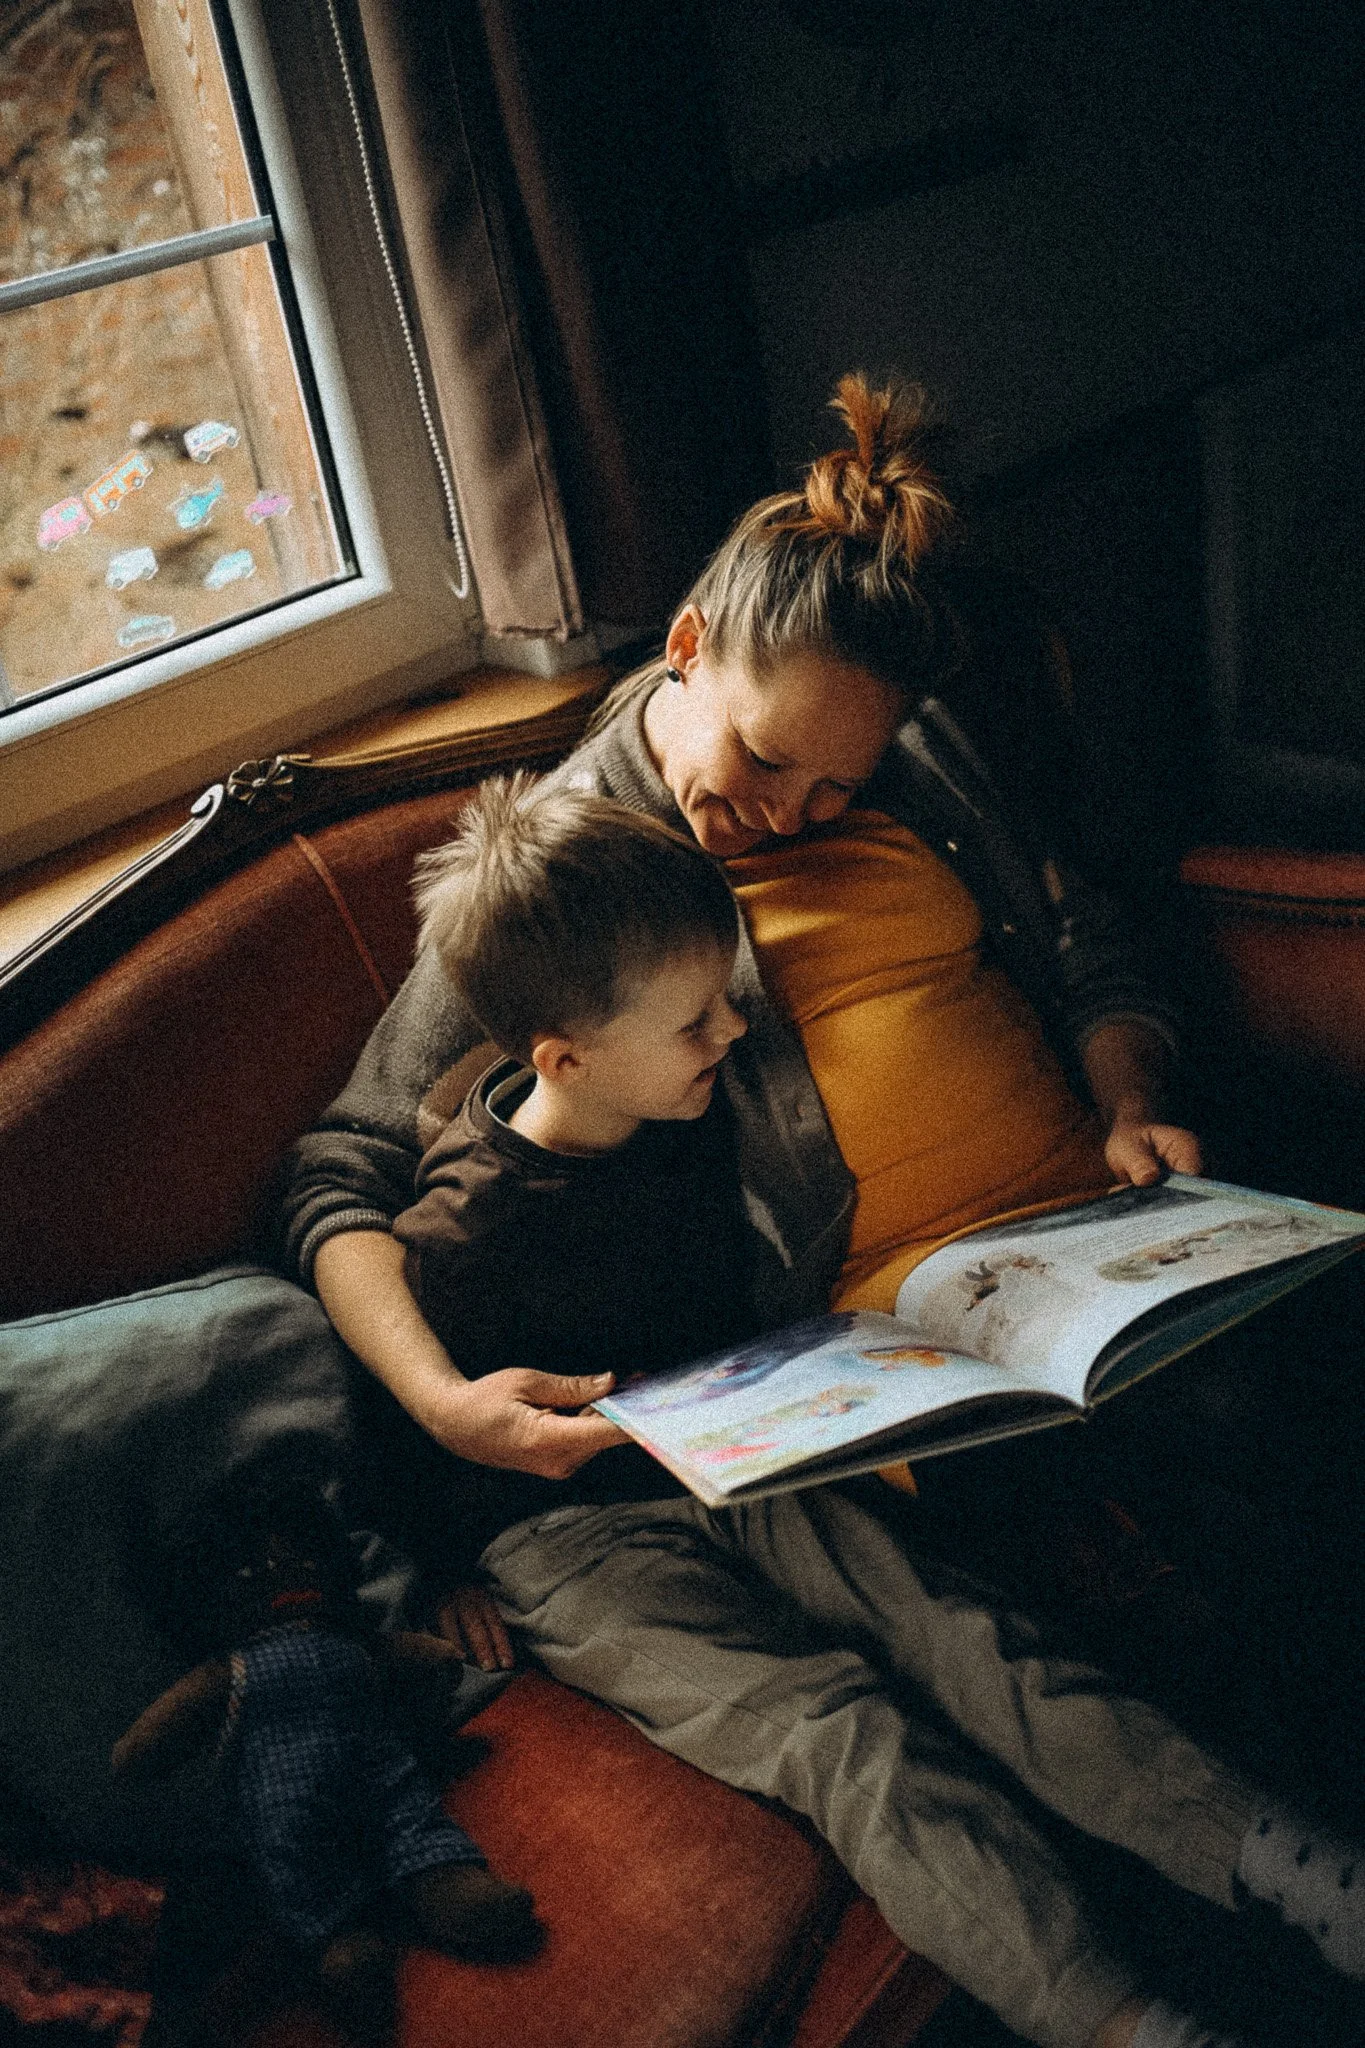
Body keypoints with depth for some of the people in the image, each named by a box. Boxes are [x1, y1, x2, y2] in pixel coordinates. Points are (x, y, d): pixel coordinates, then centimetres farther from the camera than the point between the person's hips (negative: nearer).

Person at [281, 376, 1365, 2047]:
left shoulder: (923, 754, 13)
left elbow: (1089, 950, 23)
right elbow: (346, 1175, 0)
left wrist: (1131, 1103, 2)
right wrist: (440, 1395, -17)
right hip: (893, 1329, -4)